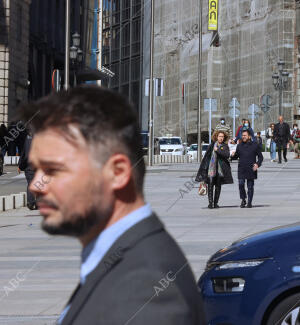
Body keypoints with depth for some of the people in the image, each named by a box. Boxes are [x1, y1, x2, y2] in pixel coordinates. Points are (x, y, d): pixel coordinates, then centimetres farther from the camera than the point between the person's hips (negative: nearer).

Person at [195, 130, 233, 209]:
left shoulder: (225, 146, 6)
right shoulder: (212, 145, 9)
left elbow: (227, 155, -11)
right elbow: (206, 156, 11)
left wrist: (218, 150, -14)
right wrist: (203, 167, 7)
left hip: (220, 169, 0)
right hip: (211, 168, 0)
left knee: (218, 186, 5)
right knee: (210, 186, -7)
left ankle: (215, 203, 12)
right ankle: (210, 203, -7)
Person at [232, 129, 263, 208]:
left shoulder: (255, 145, 3)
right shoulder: (239, 145, 10)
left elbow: (260, 157, 6)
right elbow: (236, 155, 17)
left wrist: (257, 164, -11)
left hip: (251, 169, -2)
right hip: (241, 169, 2)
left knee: (250, 186, 2)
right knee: (241, 184, -11)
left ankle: (249, 202, 12)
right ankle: (243, 200, 8)